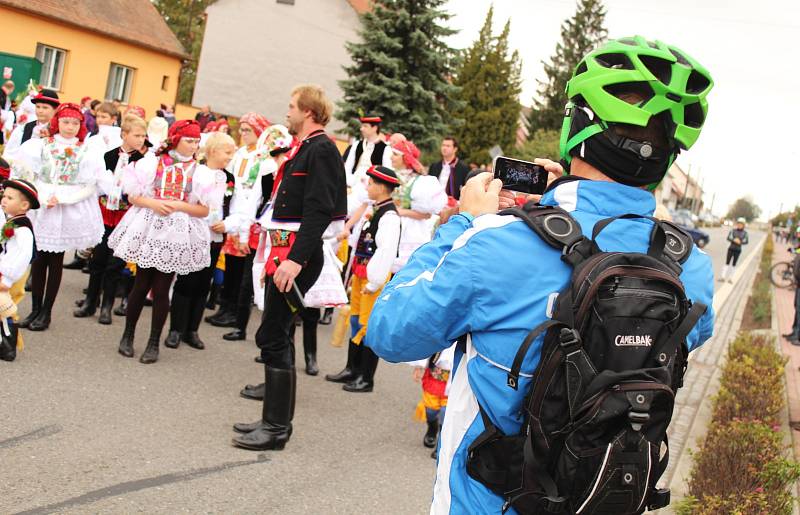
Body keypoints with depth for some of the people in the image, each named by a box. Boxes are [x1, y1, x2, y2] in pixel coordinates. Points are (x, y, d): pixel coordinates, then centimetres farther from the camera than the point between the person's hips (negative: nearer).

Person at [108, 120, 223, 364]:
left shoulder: (201, 172, 3)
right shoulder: (153, 162, 2)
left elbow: (205, 210, -1)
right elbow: (132, 196, 2)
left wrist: (178, 206, -14)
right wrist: (152, 203, -15)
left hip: (177, 235, 0)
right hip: (148, 229, 0)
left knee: (161, 289, 3)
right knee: (141, 285, 5)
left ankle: (154, 342, 13)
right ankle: (128, 335, 22)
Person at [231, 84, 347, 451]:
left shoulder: (321, 150, -13)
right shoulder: (304, 148, 17)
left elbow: (318, 211, -22)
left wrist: (296, 259, -27)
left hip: (298, 254, -10)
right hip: (286, 252, 10)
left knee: (272, 337, -8)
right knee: (276, 336, 14)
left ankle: (277, 428, 0)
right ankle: (275, 419, 23)